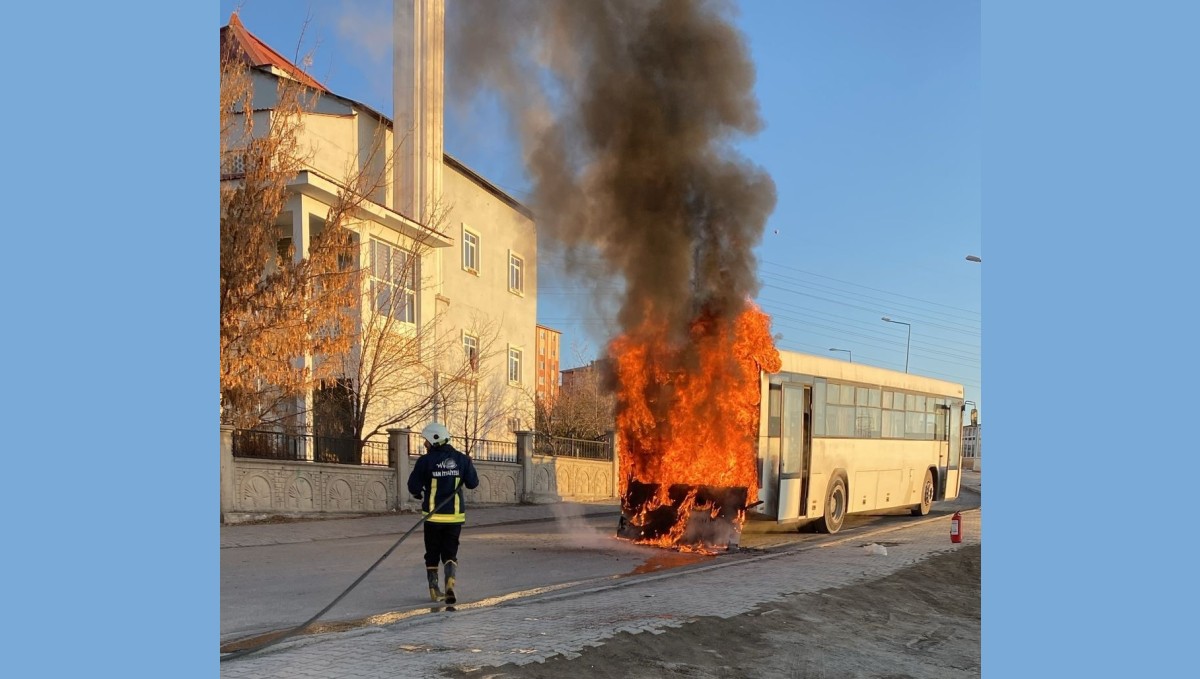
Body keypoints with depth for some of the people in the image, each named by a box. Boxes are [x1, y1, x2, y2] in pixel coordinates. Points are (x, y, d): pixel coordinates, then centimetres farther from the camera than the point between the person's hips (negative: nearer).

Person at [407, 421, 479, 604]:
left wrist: (419, 494, 15)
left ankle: (434, 590, 18)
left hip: (433, 515, -2)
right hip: (456, 515, 2)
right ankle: (450, 582, -13)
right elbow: (473, 483, 4)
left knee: (432, 554, 14)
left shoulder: (425, 461, -11)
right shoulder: (461, 459, -1)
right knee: (450, 553, 10)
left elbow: (413, 486, -8)